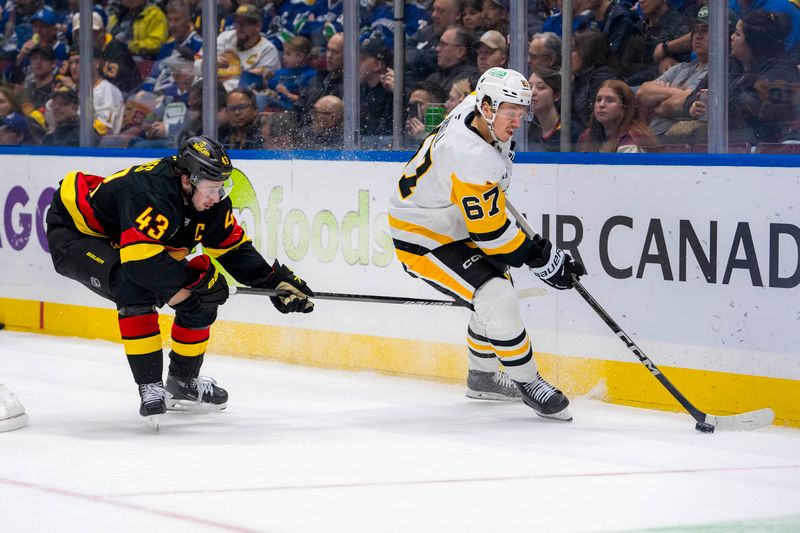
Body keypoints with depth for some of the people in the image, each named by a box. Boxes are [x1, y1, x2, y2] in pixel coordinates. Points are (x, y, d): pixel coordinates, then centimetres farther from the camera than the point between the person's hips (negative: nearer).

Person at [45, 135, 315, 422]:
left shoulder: (212, 202, -11)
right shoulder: (149, 194, -39)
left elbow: (234, 249, 1)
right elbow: (141, 260, -45)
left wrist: (277, 280, -11)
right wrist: (196, 275, -35)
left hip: (122, 242, 9)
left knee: (200, 299, 1)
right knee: (135, 286, -35)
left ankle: (182, 382, 21)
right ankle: (150, 388, -27)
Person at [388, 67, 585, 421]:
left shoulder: (473, 107, -9)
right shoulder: (473, 159, -34)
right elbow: (492, 233, -28)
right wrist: (543, 259, -21)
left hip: (450, 225, 11)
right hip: (421, 239, -11)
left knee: (497, 289, 21)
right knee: (497, 298, -21)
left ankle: (483, 377, 39)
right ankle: (527, 383, -7)